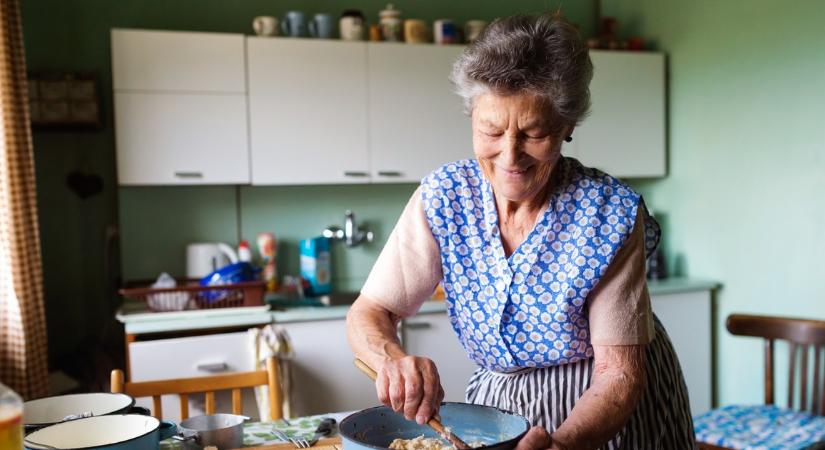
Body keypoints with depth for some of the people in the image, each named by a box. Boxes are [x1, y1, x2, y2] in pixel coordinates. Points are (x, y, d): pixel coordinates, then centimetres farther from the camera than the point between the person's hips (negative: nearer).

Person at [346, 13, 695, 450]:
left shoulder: (610, 214, -25)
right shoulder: (443, 198, -17)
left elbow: (618, 371, -24)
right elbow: (368, 314, -16)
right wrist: (392, 359, -38)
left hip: (609, 412, -2)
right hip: (497, 403, 3)